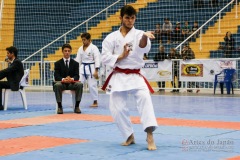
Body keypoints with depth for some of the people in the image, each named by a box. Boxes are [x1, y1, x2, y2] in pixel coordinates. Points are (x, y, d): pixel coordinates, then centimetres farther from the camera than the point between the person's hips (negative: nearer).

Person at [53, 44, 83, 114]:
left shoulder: (75, 63, 9)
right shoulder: (57, 63, 6)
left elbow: (77, 76, -2)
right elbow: (56, 76, -5)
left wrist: (72, 79, -27)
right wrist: (63, 79, -28)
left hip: (72, 83, 1)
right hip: (61, 83, -1)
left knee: (80, 84, -32)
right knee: (57, 85, -37)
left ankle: (77, 106, -23)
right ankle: (59, 107, -27)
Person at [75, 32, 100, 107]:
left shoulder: (93, 48, -8)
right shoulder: (80, 48, 10)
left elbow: (97, 59, -11)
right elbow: (78, 60, 13)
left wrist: (96, 71, -16)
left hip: (91, 68, -5)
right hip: (82, 68, 6)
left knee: (92, 85, -2)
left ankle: (95, 102, 10)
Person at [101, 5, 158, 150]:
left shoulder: (139, 34, -1)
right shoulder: (112, 37, 4)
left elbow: (144, 47, -25)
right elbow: (105, 57, 1)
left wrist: (145, 37, -48)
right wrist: (121, 56, -13)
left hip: (135, 77, -2)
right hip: (118, 77, 2)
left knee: (145, 98, -27)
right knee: (118, 109, 1)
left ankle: (149, 135, -31)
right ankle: (130, 136, 22)